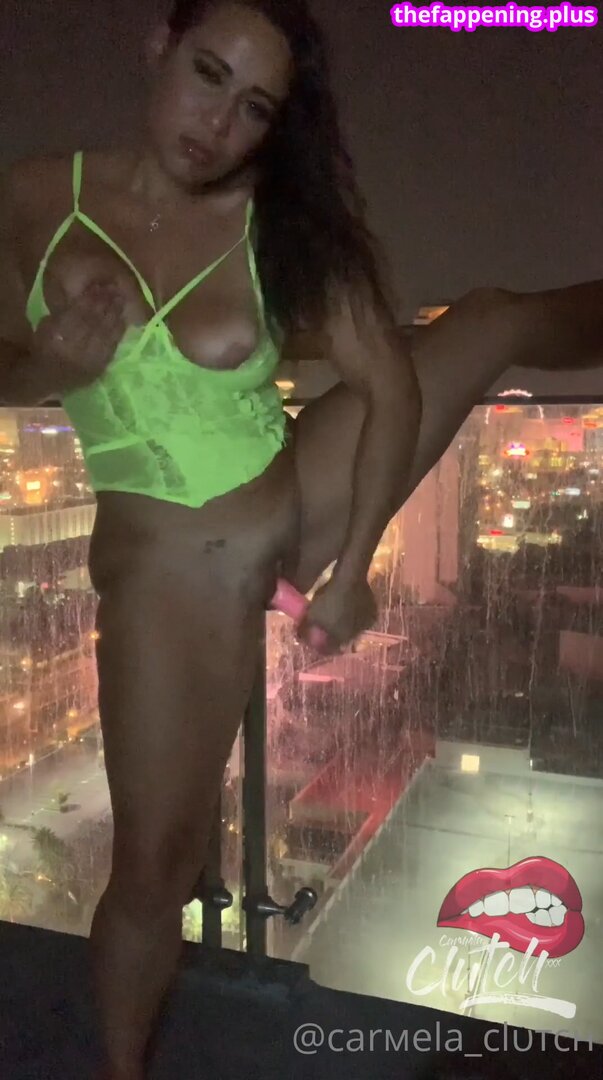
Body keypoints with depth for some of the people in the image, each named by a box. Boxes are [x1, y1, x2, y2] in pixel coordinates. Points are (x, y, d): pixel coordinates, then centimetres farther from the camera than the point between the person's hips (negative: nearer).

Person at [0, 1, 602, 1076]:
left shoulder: (280, 219, -9)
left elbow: (391, 384, -10)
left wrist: (354, 566, -13)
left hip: (304, 502, 1)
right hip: (165, 571, 0)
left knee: (501, 316, 4)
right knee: (153, 867, 8)